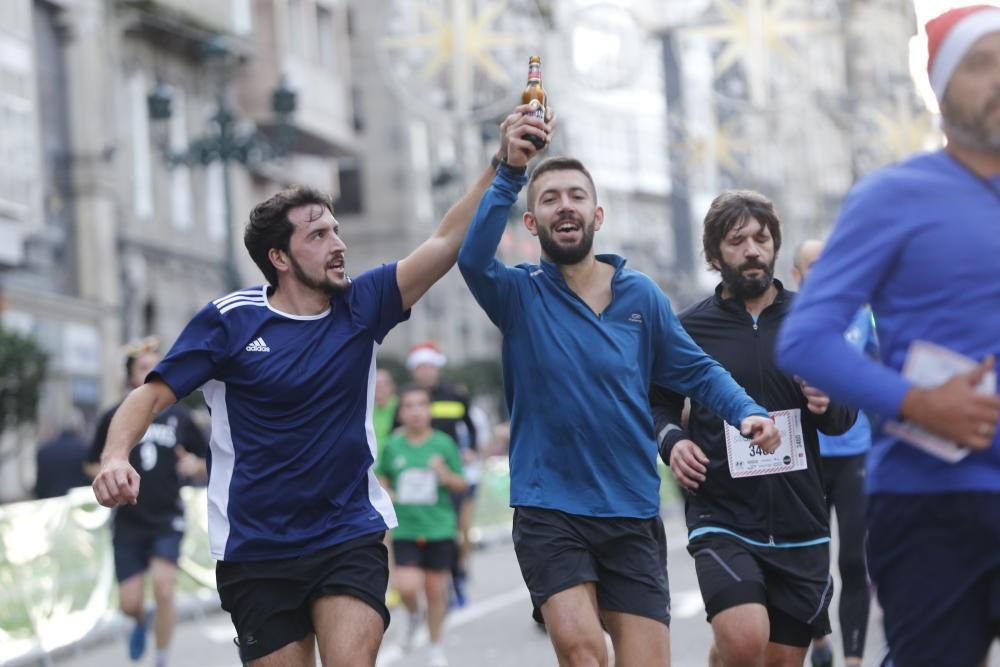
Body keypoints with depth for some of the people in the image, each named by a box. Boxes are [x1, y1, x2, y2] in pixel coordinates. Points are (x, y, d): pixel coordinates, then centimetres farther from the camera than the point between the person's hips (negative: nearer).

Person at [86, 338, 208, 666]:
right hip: (129, 521, 1)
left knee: (163, 587, -19)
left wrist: (195, 465, -12)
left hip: (168, 519, -1)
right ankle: (143, 620, 40)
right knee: (129, 603, 1)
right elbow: (92, 464, 10)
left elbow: (209, 466, 11)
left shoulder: (179, 417, 3)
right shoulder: (114, 418, 1)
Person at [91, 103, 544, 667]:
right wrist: (116, 457, -25)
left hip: (351, 539, 1)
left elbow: (447, 242, -7)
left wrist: (502, 164, -17)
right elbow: (152, 395, -6)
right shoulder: (231, 320, -6)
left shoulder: (360, 307, 1)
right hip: (256, 552, -1)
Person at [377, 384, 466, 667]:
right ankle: (414, 615, 21)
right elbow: (382, 476, 18)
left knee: (436, 590, 5)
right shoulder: (393, 445, 1)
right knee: (407, 586, -15)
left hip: (439, 529, 0)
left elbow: (463, 484, 4)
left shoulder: (443, 443, -2)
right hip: (405, 529, 0)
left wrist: (447, 476, -16)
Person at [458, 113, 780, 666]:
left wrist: (747, 412, -6)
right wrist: (511, 173, -33)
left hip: (632, 515, 3)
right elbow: (473, 257, -22)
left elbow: (695, 371, 13)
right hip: (548, 510, -3)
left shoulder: (640, 296, 5)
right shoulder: (519, 294, -1)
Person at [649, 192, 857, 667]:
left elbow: (847, 416, 11)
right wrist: (671, 441, -8)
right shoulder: (689, 329, 1)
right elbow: (659, 404, 13)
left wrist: (828, 406, -12)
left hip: (800, 524, 3)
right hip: (722, 520, -3)